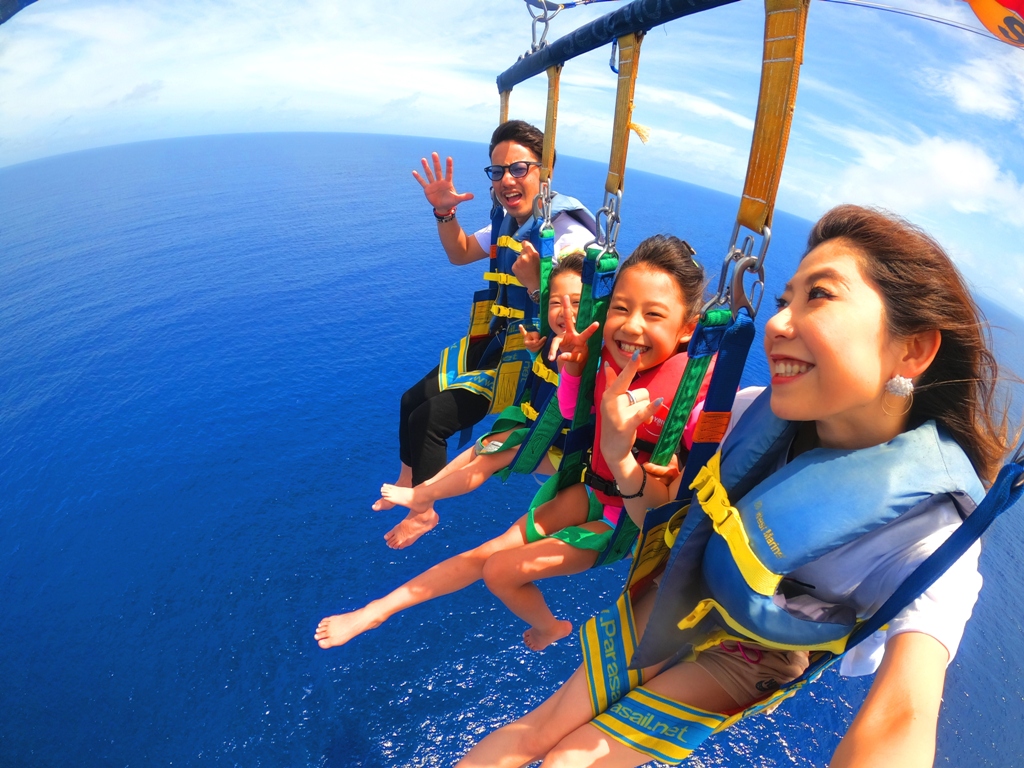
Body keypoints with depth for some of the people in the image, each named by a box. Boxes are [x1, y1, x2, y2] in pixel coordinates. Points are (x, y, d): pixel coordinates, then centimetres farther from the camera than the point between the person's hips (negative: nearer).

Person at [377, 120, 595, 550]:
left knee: (428, 419, -12)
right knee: (413, 399, 12)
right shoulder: (509, 220, 3)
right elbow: (460, 254, 18)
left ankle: (424, 511, 15)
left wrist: (536, 285, -43)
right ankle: (407, 482, 38)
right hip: (497, 341, 9)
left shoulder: (568, 234, -21)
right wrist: (444, 212, 0)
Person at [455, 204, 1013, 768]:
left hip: (747, 654, -2)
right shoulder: (754, 414, -18)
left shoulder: (927, 535, -30)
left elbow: (903, 714, -44)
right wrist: (619, 456, -25)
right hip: (679, 595, 3)